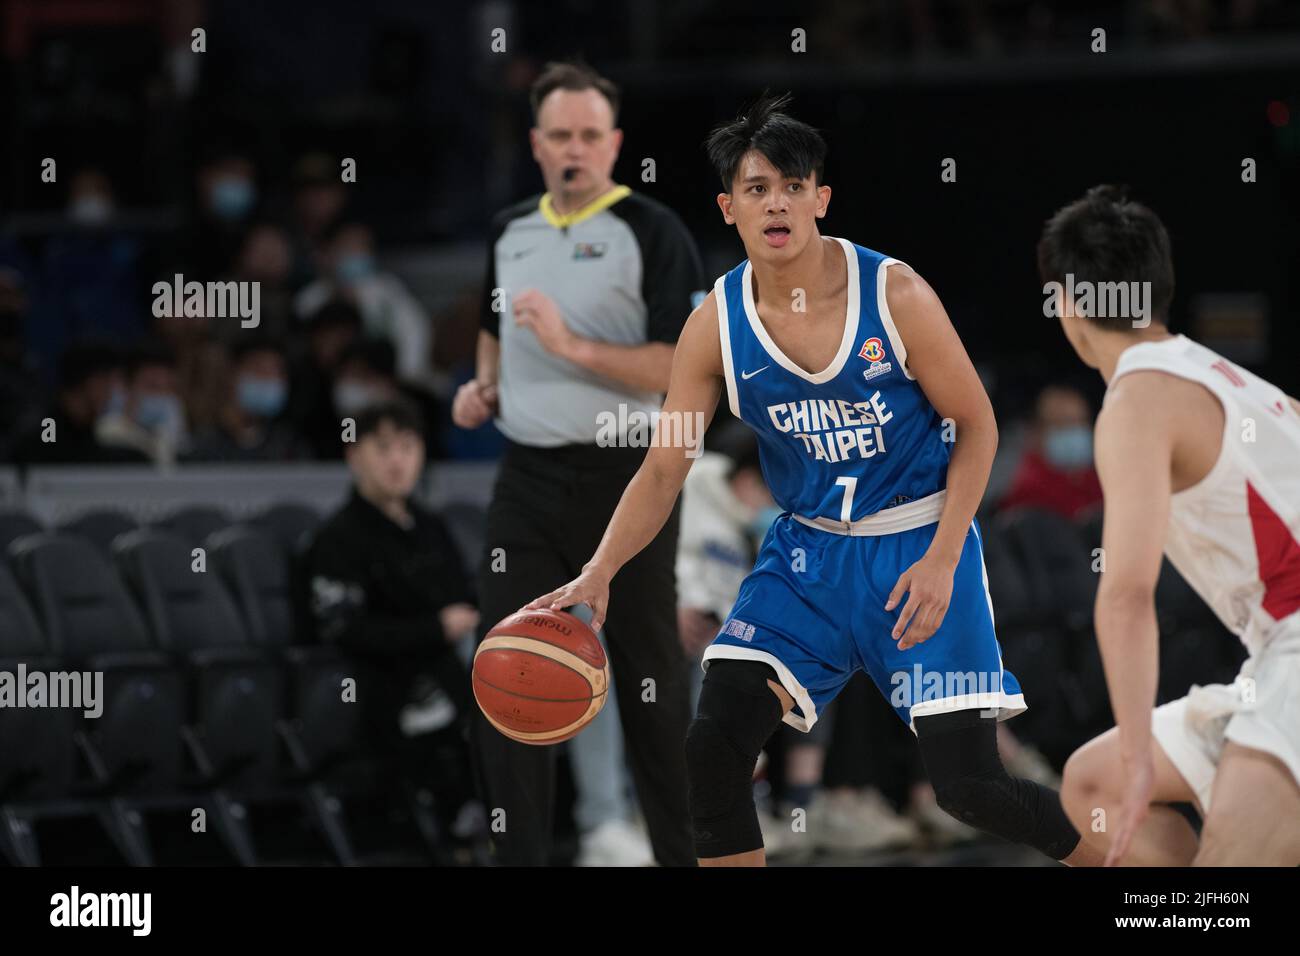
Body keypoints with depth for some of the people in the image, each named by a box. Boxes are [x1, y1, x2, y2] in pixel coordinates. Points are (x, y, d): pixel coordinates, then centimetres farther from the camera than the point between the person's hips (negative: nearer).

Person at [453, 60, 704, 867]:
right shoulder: (511, 232, 12)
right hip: (528, 481, 5)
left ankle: (683, 852, 14)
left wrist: (574, 346, -22)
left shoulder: (653, 233, -7)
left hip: (625, 482, -5)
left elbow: (681, 368, -15)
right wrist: (485, 388, 10)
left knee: (652, 685, 3)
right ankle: (523, 858, 2)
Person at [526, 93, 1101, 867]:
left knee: (969, 785, -9)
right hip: (809, 549, 4)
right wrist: (598, 573, -20)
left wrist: (941, 559, -18)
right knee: (714, 745, -11)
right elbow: (664, 469, -4)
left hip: (920, 543, -4)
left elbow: (977, 426, -7)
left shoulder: (894, 294, -15)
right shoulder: (717, 324, -6)